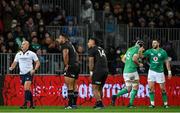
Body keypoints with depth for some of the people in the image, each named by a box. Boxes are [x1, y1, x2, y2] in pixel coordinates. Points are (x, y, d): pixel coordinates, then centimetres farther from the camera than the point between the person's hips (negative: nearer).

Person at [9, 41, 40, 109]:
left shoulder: (31, 54, -2)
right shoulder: (18, 54, 11)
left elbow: (37, 63, 1)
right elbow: (15, 63, 14)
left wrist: (34, 70, -14)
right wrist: (11, 68, -8)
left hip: (29, 73, -5)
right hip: (22, 74, 5)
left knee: (26, 88, -18)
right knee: (28, 90, 10)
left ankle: (25, 104, -22)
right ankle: (31, 104, 19)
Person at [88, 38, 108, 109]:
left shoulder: (92, 50, 1)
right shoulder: (101, 49, 23)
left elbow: (91, 61, -4)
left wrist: (91, 72, 2)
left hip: (98, 71, -8)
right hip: (106, 70, 8)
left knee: (95, 88, -4)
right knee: (100, 88, 16)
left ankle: (99, 103, -14)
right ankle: (99, 103, 17)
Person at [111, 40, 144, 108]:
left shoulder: (129, 49, 19)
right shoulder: (137, 50, -6)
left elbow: (123, 59, 24)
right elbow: (134, 59, -22)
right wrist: (139, 64, -6)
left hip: (125, 71, 8)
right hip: (132, 71, -8)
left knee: (128, 89, 14)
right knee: (135, 88, 7)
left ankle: (115, 96, -4)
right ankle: (131, 104, 3)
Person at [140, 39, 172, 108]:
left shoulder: (163, 52, -4)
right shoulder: (149, 51, 1)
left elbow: (167, 62, 0)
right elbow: (141, 56, -7)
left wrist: (169, 72, -3)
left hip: (160, 72, -2)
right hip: (151, 71, 2)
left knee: (162, 88, 2)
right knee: (151, 87, -6)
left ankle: (165, 104, 12)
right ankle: (152, 104, -2)